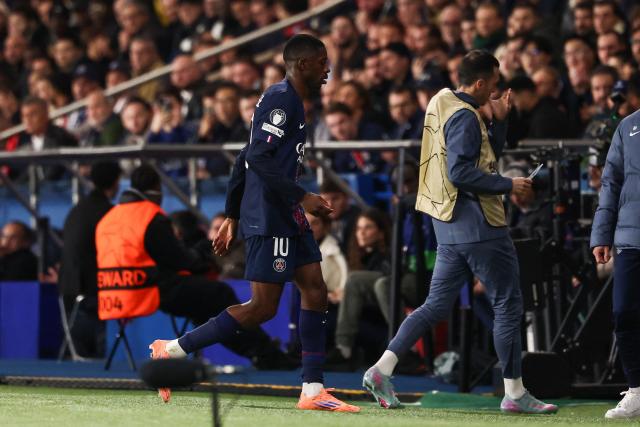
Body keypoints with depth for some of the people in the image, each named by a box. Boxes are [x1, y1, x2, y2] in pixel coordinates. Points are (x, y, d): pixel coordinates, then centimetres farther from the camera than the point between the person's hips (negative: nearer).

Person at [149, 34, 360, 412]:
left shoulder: (290, 101, 19)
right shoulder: (281, 98, -12)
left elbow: (245, 159, 23)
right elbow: (258, 158, -22)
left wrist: (232, 217, 24)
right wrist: (302, 197, -23)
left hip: (287, 217, 10)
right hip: (269, 218, -10)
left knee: (316, 292, 4)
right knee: (263, 307, -10)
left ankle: (313, 390, 4)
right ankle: (173, 350, -6)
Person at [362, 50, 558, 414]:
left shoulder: (444, 104, 16)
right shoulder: (464, 117, -14)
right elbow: (460, 172, -23)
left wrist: (499, 121, 11)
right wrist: (508, 185, -17)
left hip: (451, 223, 10)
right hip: (478, 225, -10)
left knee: (437, 305, 11)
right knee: (509, 305, -1)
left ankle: (381, 371, 3)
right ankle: (515, 393, 2)